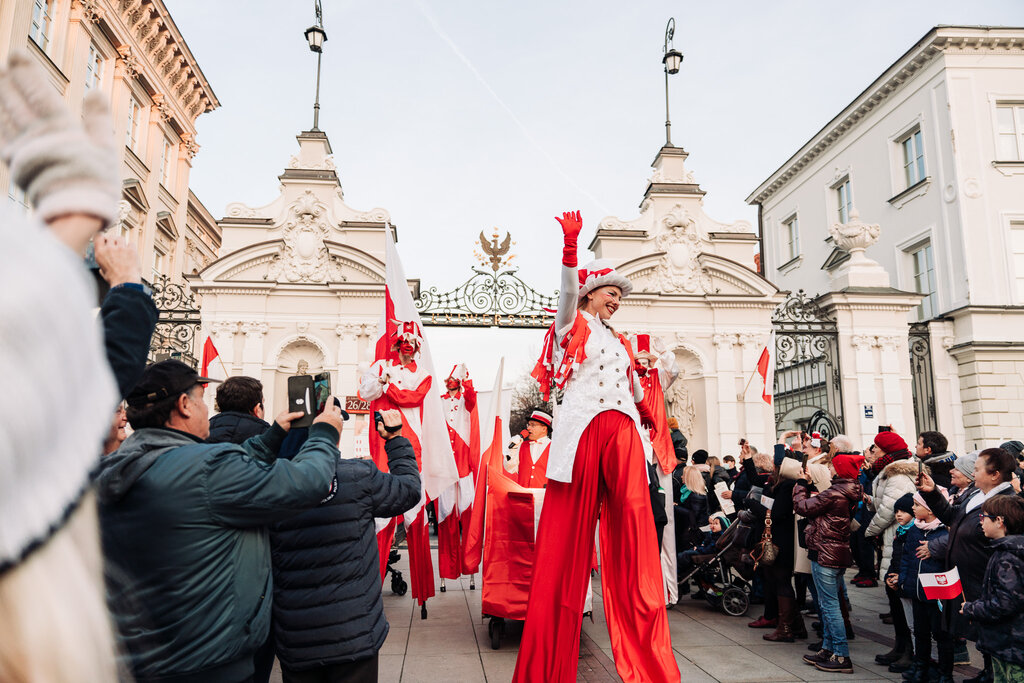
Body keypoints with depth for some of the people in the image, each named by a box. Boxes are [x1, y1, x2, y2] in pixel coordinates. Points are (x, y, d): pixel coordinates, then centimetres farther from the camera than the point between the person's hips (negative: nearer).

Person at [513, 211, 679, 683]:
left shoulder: (620, 344, 28)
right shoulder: (572, 323, 13)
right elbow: (567, 289, -7)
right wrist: (571, 245, -21)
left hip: (622, 432, 5)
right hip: (581, 428, -5)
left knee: (633, 539, -2)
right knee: (567, 536, -5)